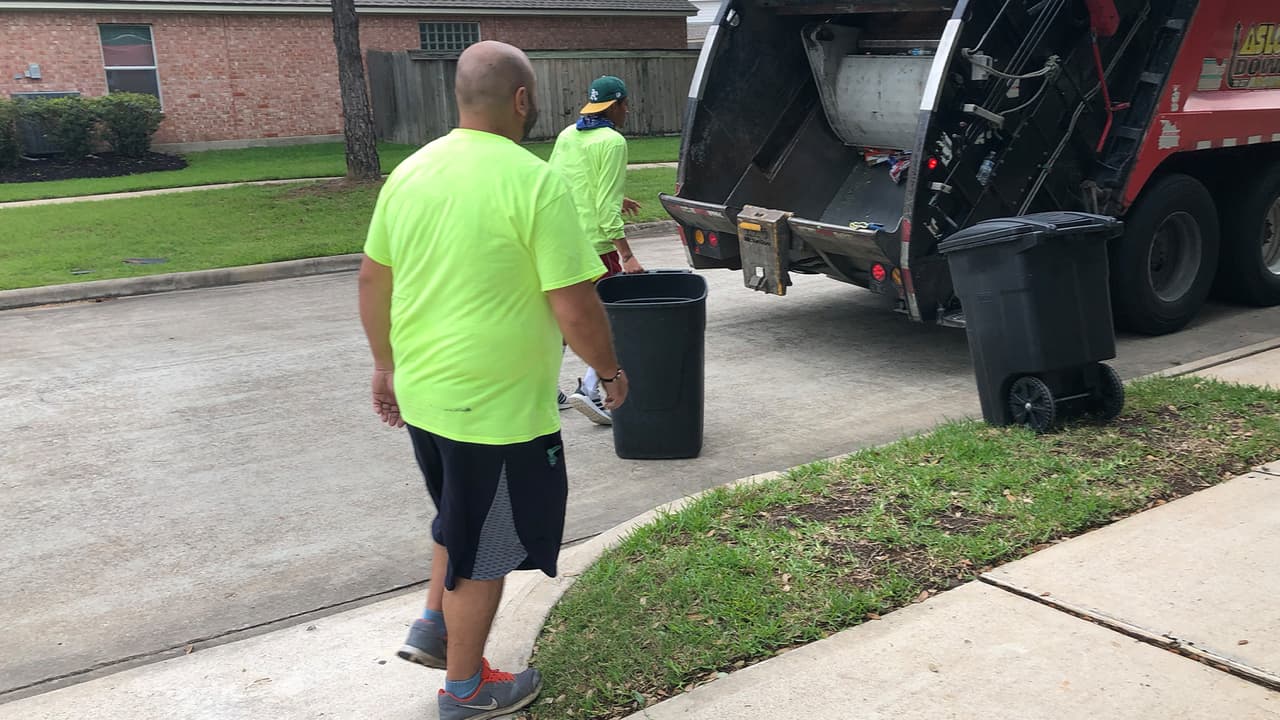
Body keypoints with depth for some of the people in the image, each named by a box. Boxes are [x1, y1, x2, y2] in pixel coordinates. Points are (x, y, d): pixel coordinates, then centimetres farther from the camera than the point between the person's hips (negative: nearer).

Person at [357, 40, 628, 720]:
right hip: (499, 407, -7)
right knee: (483, 548, 11)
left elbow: (371, 280, 9)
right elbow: (574, 307, -20)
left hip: (422, 393, 7)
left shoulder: (410, 172, 2)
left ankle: (432, 627, 36)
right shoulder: (533, 181, -19)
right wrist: (610, 371, -3)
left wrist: (386, 364, 21)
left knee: (458, 517, 30)